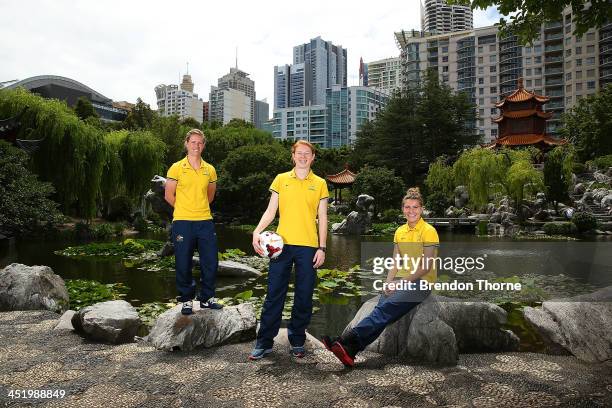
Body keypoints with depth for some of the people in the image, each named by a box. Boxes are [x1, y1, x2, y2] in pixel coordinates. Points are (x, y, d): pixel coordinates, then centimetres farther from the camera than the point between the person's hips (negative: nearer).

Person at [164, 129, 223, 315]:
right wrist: (185, 209, 9)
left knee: (211, 262, 6)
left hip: (205, 221, 3)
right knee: (183, 264, 4)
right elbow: (169, 196, 2)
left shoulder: (210, 170, 7)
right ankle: (187, 300, 20)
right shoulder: (177, 168, -2)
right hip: (182, 222, -3)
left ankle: (207, 298, 23)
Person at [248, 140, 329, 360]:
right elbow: (271, 211, 5)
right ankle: (264, 342, 13)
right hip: (282, 244, 0)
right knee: (274, 294, 3)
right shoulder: (281, 179, 7)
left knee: (304, 296, 7)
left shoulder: (320, 184, 6)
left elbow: (322, 218, 6)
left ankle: (297, 341, 22)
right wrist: (257, 231, -11)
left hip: (308, 246, 0)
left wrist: (322, 247, -1)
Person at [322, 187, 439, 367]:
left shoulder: (428, 231, -4)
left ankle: (347, 341, -40)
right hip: (402, 281, 5)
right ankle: (350, 350, -40)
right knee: (380, 308, -22)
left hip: (421, 282, -5)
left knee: (386, 308, -28)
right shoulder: (400, 231, 15)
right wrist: (388, 283, -1)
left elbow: (427, 266, -10)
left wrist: (402, 282, -15)